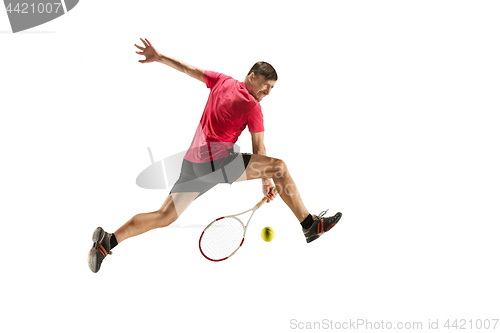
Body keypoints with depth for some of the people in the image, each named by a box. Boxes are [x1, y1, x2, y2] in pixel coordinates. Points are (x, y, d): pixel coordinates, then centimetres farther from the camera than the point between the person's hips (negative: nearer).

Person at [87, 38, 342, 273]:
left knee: (163, 217, 13)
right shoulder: (252, 107, -4)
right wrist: (266, 181, 8)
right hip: (218, 160, -8)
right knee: (279, 166, -4)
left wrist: (158, 57, 30)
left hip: (192, 162, 8)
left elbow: (188, 69, 21)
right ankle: (310, 225, -1)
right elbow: (259, 150, 0)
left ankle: (108, 241, 8)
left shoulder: (222, 81, 15)